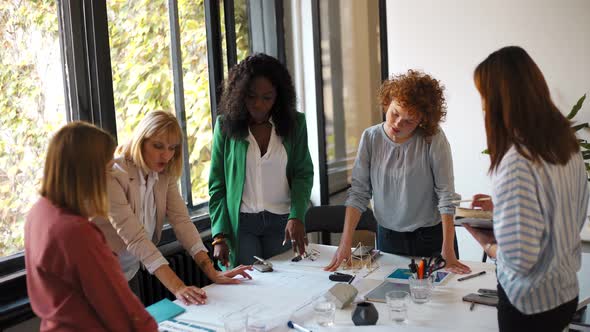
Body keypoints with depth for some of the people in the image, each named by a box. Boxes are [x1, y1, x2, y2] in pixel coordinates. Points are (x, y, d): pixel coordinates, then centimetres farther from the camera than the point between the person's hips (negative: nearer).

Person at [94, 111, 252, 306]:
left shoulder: (165, 176, -2)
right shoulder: (112, 176, -24)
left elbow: (181, 221, -9)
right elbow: (135, 238, -31)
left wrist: (212, 273, -20)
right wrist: (177, 287, -37)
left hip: (130, 275, 6)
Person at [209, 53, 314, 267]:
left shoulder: (294, 123, 1)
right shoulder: (226, 125, -1)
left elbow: (303, 173, 0)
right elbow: (217, 184, 0)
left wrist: (296, 216, -17)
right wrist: (219, 235, -7)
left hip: (282, 221, 1)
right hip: (240, 221, -1)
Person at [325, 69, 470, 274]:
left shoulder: (433, 138, -15)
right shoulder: (370, 138, -6)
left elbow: (446, 194, -16)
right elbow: (358, 192, -6)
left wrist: (448, 250, -20)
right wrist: (345, 243, -13)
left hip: (432, 235, -2)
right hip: (387, 236, 3)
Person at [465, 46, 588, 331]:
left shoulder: (517, 161, -27)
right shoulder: (566, 143, -2)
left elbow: (519, 258, -27)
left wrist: (487, 243, -9)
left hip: (532, 305, -7)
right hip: (566, 291, 7)